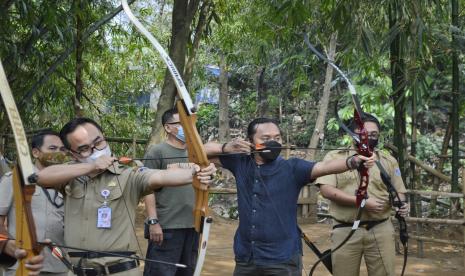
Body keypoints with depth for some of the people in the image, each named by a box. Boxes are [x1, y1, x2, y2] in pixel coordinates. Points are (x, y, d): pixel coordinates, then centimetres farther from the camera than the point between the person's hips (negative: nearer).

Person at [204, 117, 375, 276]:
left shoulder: (292, 168, -5)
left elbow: (324, 166, -22)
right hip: (245, 257, 3)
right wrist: (227, 147, -10)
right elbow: (201, 151, 8)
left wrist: (353, 161, -40)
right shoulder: (241, 164, 4)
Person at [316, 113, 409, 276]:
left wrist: (401, 204, -12)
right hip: (345, 231, -2)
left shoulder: (389, 161, 10)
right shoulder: (334, 157, -1)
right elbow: (326, 189, -11)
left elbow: (399, 192, 13)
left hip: (381, 230, 2)